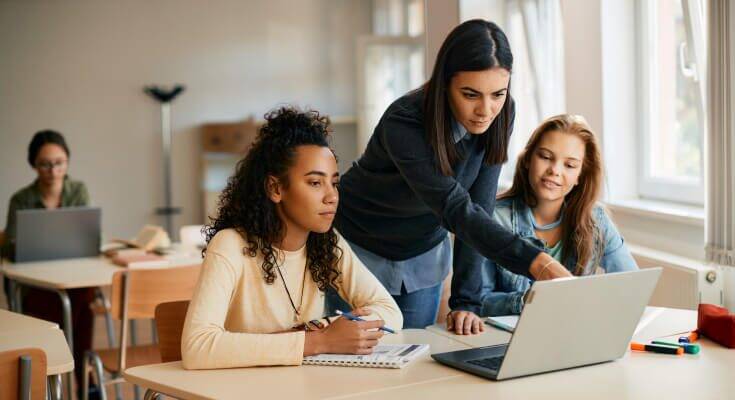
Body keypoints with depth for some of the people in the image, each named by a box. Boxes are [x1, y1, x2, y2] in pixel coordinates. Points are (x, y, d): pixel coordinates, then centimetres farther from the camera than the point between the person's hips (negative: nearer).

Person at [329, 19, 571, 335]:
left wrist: (465, 302, -20)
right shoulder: (403, 125, -33)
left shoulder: (501, 115, -17)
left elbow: (478, 207, -15)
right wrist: (536, 263, -53)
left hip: (423, 252, 4)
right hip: (360, 249, -4)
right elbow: (457, 210, -41)